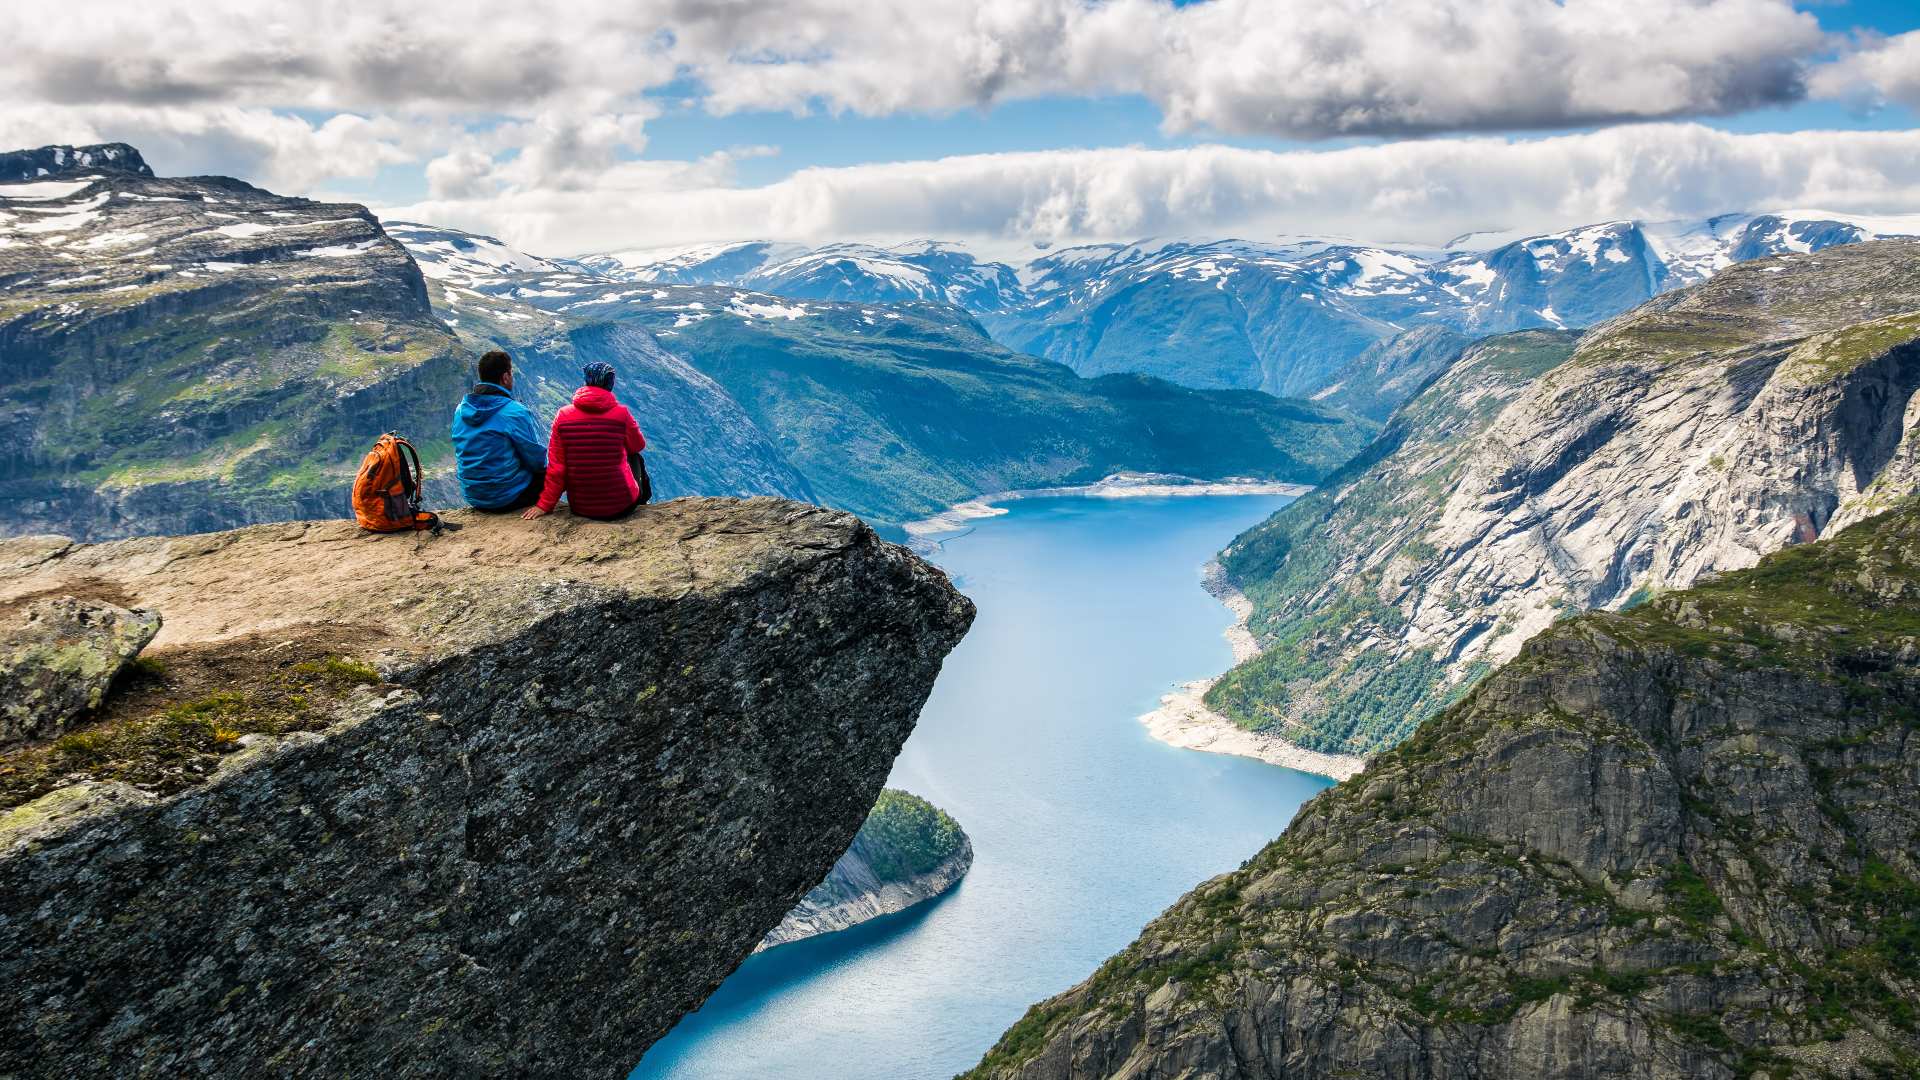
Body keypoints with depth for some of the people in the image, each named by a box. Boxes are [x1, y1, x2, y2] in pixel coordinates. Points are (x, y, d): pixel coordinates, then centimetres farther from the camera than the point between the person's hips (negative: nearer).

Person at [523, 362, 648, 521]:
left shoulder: (563, 416, -8)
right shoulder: (621, 413, -12)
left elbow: (556, 467, -7)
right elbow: (639, 445, 6)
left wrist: (544, 505, 2)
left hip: (580, 508, 2)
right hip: (621, 505, -2)